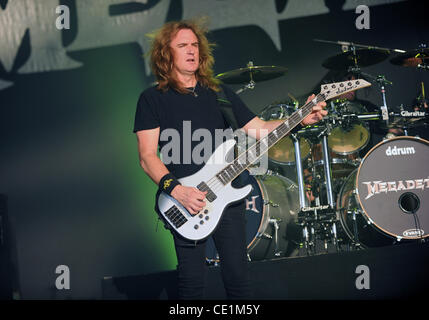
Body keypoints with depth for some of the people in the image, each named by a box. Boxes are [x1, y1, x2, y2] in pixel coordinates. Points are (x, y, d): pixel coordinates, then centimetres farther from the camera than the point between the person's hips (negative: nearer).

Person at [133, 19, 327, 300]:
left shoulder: (219, 93, 14)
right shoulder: (153, 99, 2)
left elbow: (259, 129, 9)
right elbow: (147, 156, -6)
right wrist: (175, 190, -20)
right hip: (185, 203, -3)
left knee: (238, 279, 5)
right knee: (192, 284, -1)